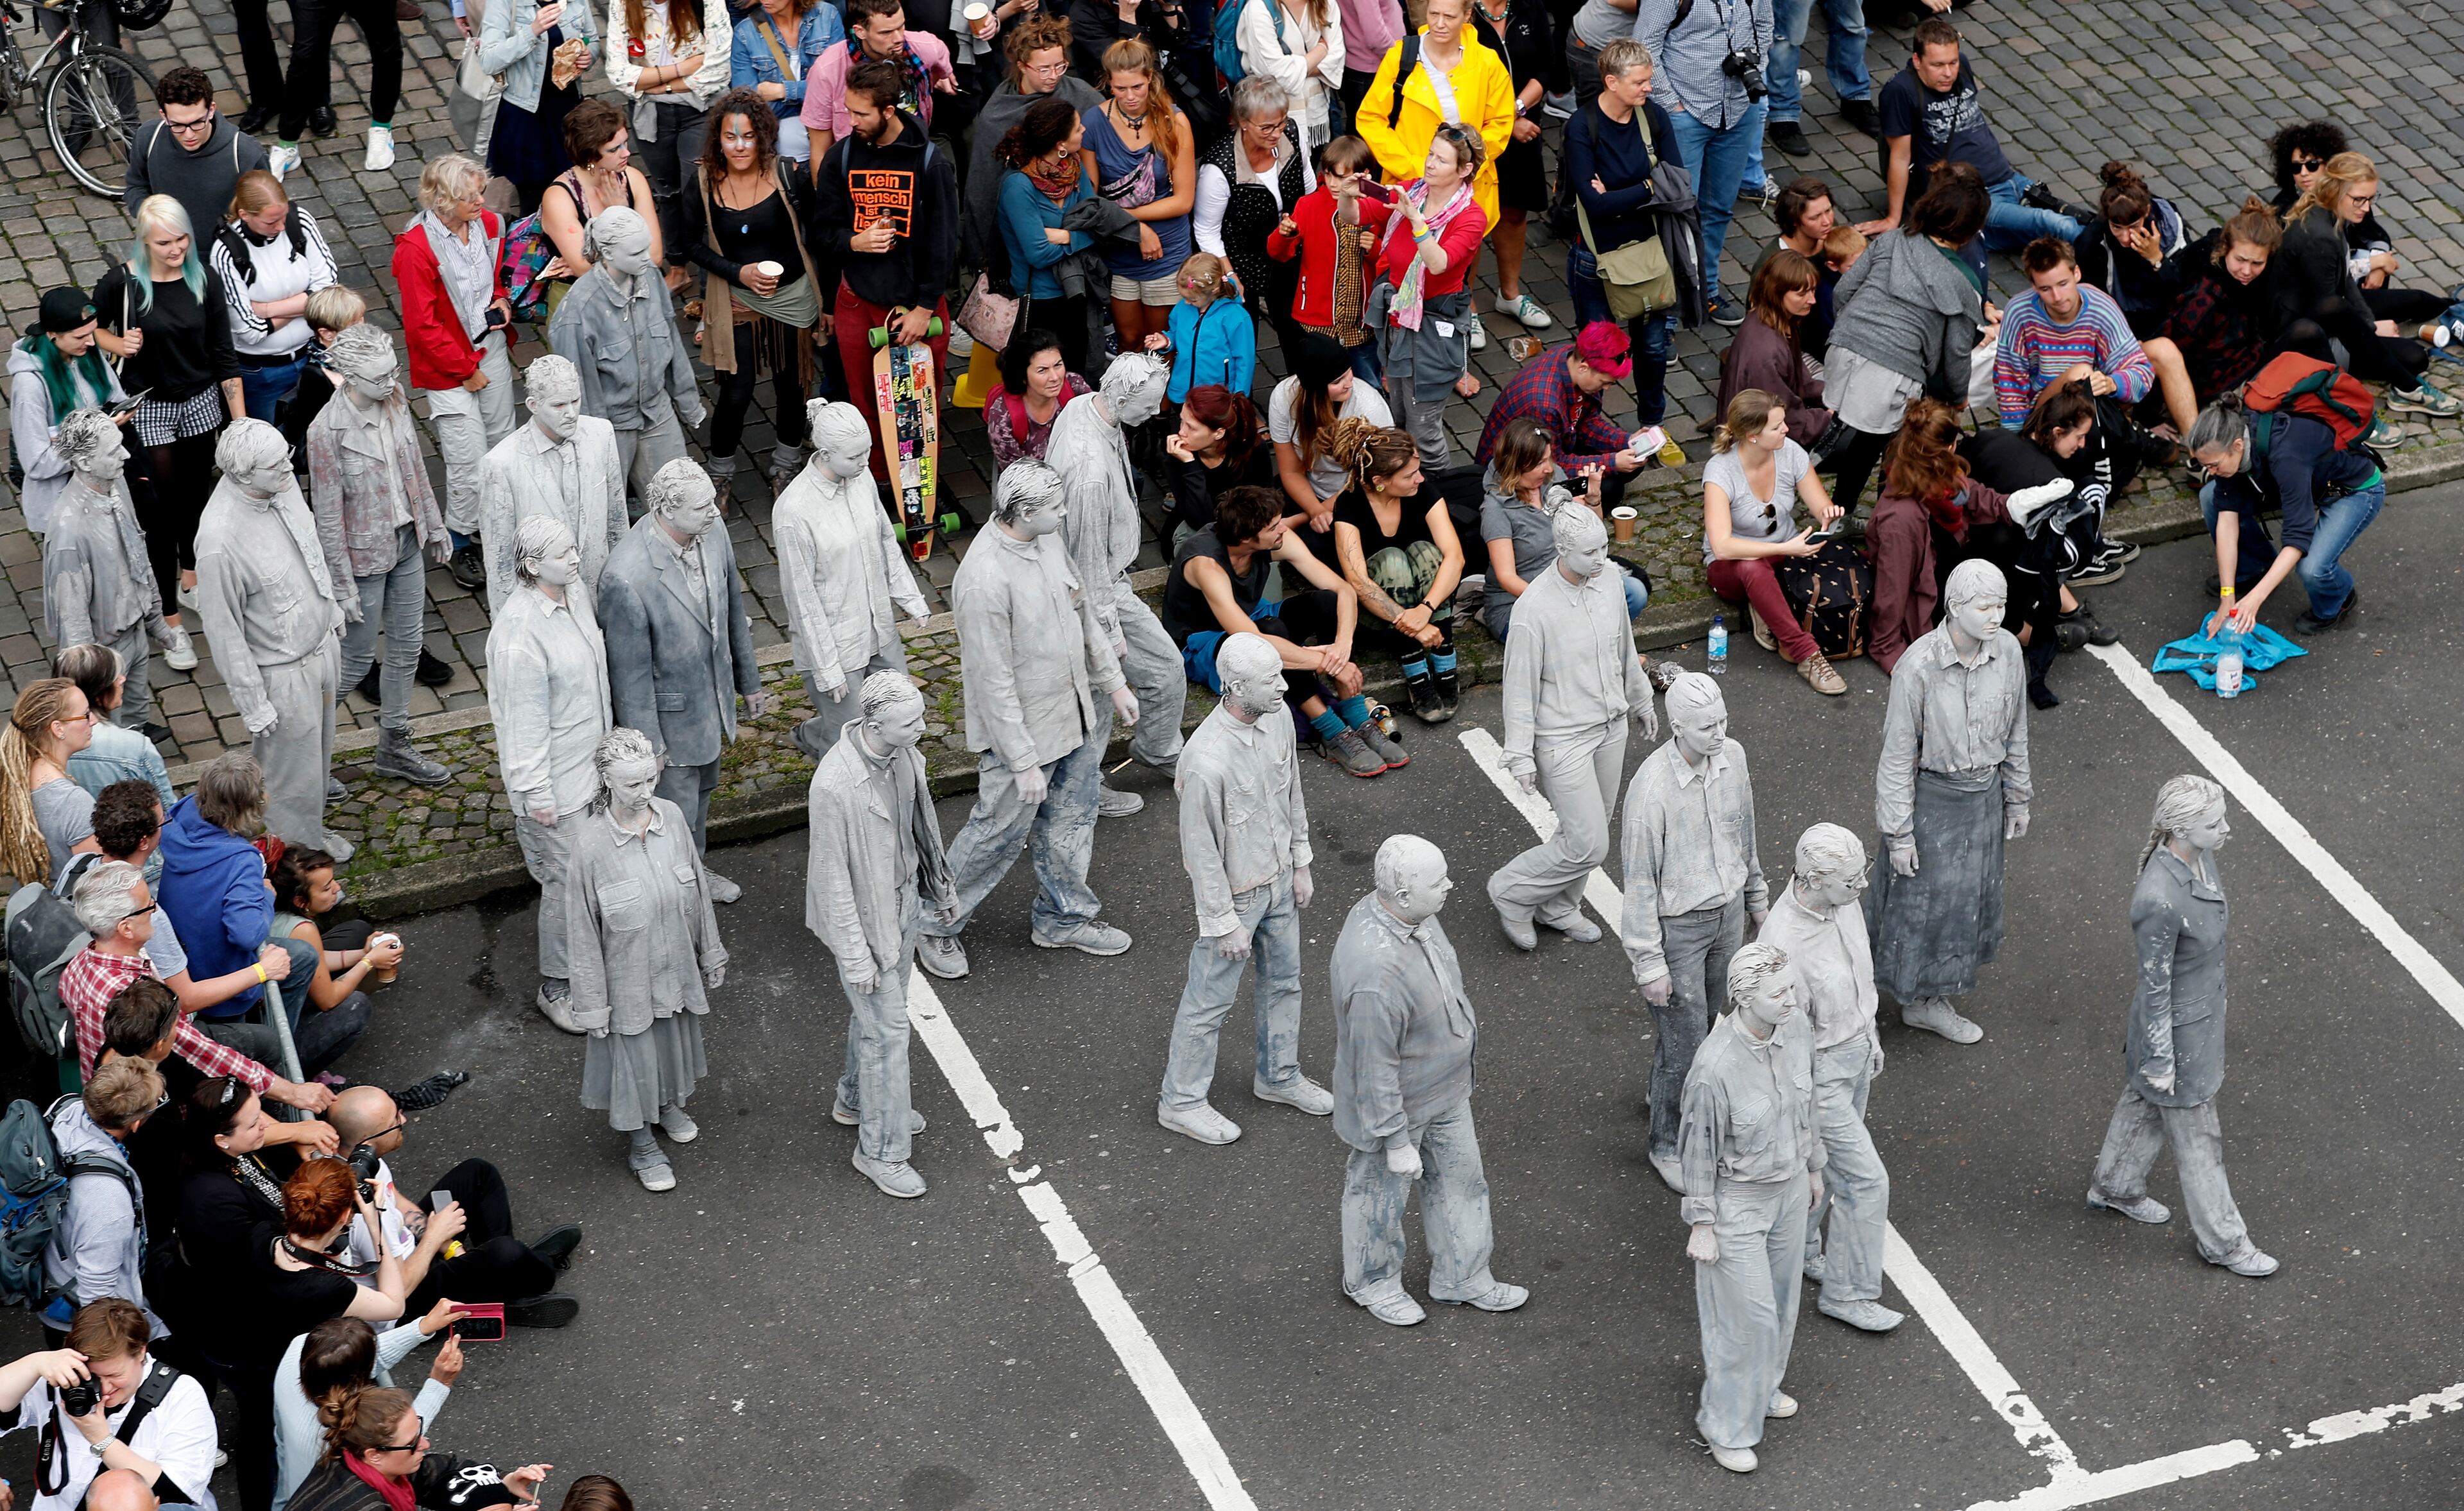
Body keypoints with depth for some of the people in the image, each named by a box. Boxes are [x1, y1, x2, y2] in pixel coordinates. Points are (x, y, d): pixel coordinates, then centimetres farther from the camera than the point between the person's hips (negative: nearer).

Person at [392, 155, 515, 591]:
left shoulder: (488, 224, -4)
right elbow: (422, 326, -20)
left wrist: (502, 300, -3)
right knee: (470, 462, -2)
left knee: (502, 441, 18)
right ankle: (461, 545, 19)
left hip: (491, 350, 7)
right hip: (448, 367, -7)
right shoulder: (416, 248, -25)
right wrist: (465, 371, -15)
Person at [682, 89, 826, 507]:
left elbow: (814, 229, -1)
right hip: (736, 300, -1)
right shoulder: (704, 183, -12)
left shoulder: (785, 175, -14)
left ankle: (786, 468, 39)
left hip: (791, 295, 1)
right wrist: (739, 272, -15)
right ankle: (720, 475, 22)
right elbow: (693, 244, -1)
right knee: (736, 393, -2)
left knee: (790, 387, 15)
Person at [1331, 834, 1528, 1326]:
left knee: (1459, 1179, 24)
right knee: (1382, 1196, 19)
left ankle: (1460, 1278, 46)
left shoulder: (1407, 913, -14)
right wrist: (1396, 1142, -22)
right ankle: (1372, 1282, 46)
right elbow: (1374, 1069, -31)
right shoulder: (1375, 973, -42)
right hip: (1395, 1104, -8)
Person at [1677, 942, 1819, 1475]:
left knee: (1780, 1296, 25)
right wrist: (1701, 1225, -13)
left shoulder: (1792, 1031, -13)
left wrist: (1813, 1166, 17)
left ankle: (1761, 1388, 50)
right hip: (1738, 1201, -7)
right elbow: (1698, 1149, -20)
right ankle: (1726, 1424, 28)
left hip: (1789, 1188, 7)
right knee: (1747, 1313, 6)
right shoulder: (1715, 1066, -33)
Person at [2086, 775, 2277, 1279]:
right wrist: (2160, 1061, -14)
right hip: (2176, 1028, -8)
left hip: (2203, 1005, 8)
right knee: (2197, 1135, 14)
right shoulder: (2159, 900, -39)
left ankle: (2114, 1186, 55)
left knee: (2146, 1101, 30)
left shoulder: (2198, 856, -13)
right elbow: (2154, 984, -26)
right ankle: (2222, 1240, 35)